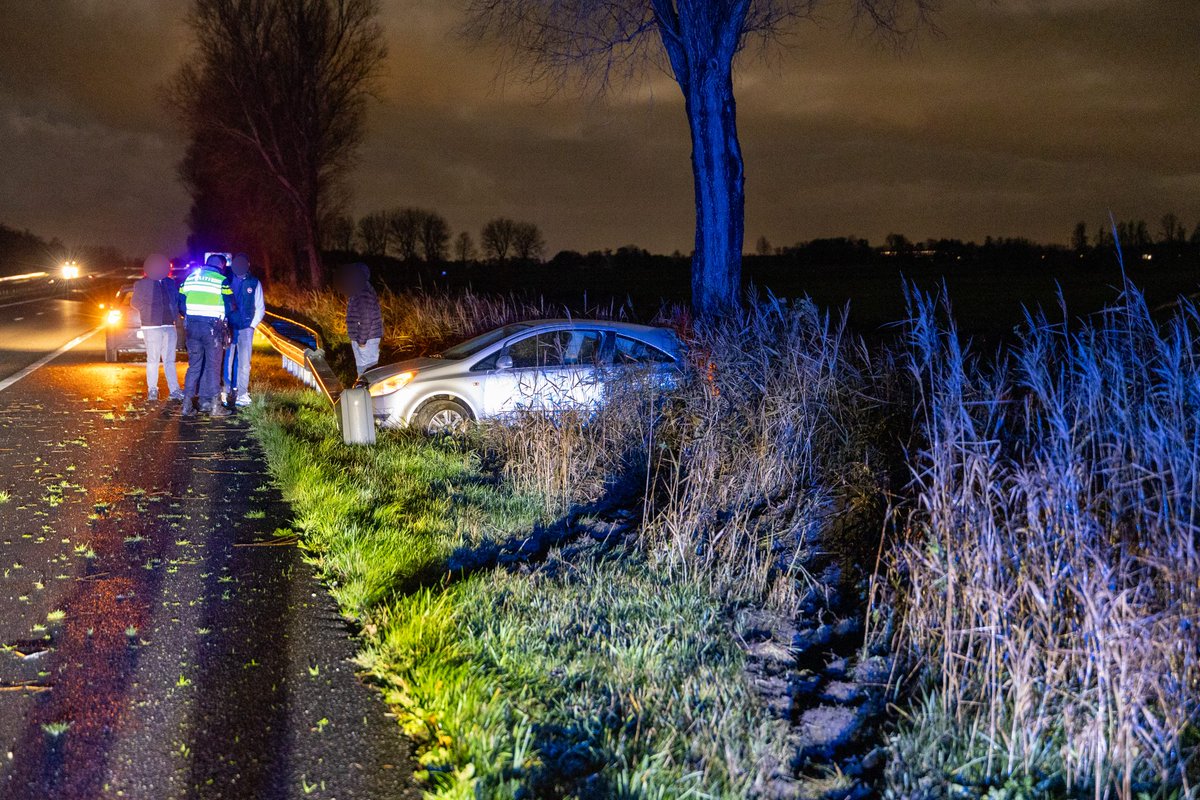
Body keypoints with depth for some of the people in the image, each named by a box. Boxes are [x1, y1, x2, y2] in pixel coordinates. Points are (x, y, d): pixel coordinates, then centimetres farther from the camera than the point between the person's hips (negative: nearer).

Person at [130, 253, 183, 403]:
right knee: (153, 360, -1)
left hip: (169, 326, 3)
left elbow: (178, 299, 18)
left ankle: (174, 390, 6)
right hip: (152, 327, -3)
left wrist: (175, 313, 4)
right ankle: (152, 390, 6)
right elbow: (135, 302, 5)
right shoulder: (142, 284, 2)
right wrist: (148, 311, -3)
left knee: (170, 360, 6)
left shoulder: (171, 283, 11)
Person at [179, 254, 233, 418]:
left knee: (194, 365, 11)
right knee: (213, 366, 2)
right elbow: (229, 306, -6)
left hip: (192, 326, 5)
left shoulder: (190, 278, 12)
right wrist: (223, 317, 14)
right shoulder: (221, 280, -5)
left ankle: (187, 404, 7)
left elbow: (181, 303, 13)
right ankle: (213, 405, 4)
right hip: (212, 327, -5)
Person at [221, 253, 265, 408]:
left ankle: (242, 394, 1)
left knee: (244, 362, -2)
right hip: (227, 327, 0)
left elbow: (260, 308, 10)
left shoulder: (254, 283, 7)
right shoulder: (227, 280, 6)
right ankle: (226, 392, 5)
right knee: (226, 361, -1)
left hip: (245, 328, 0)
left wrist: (252, 325, 1)